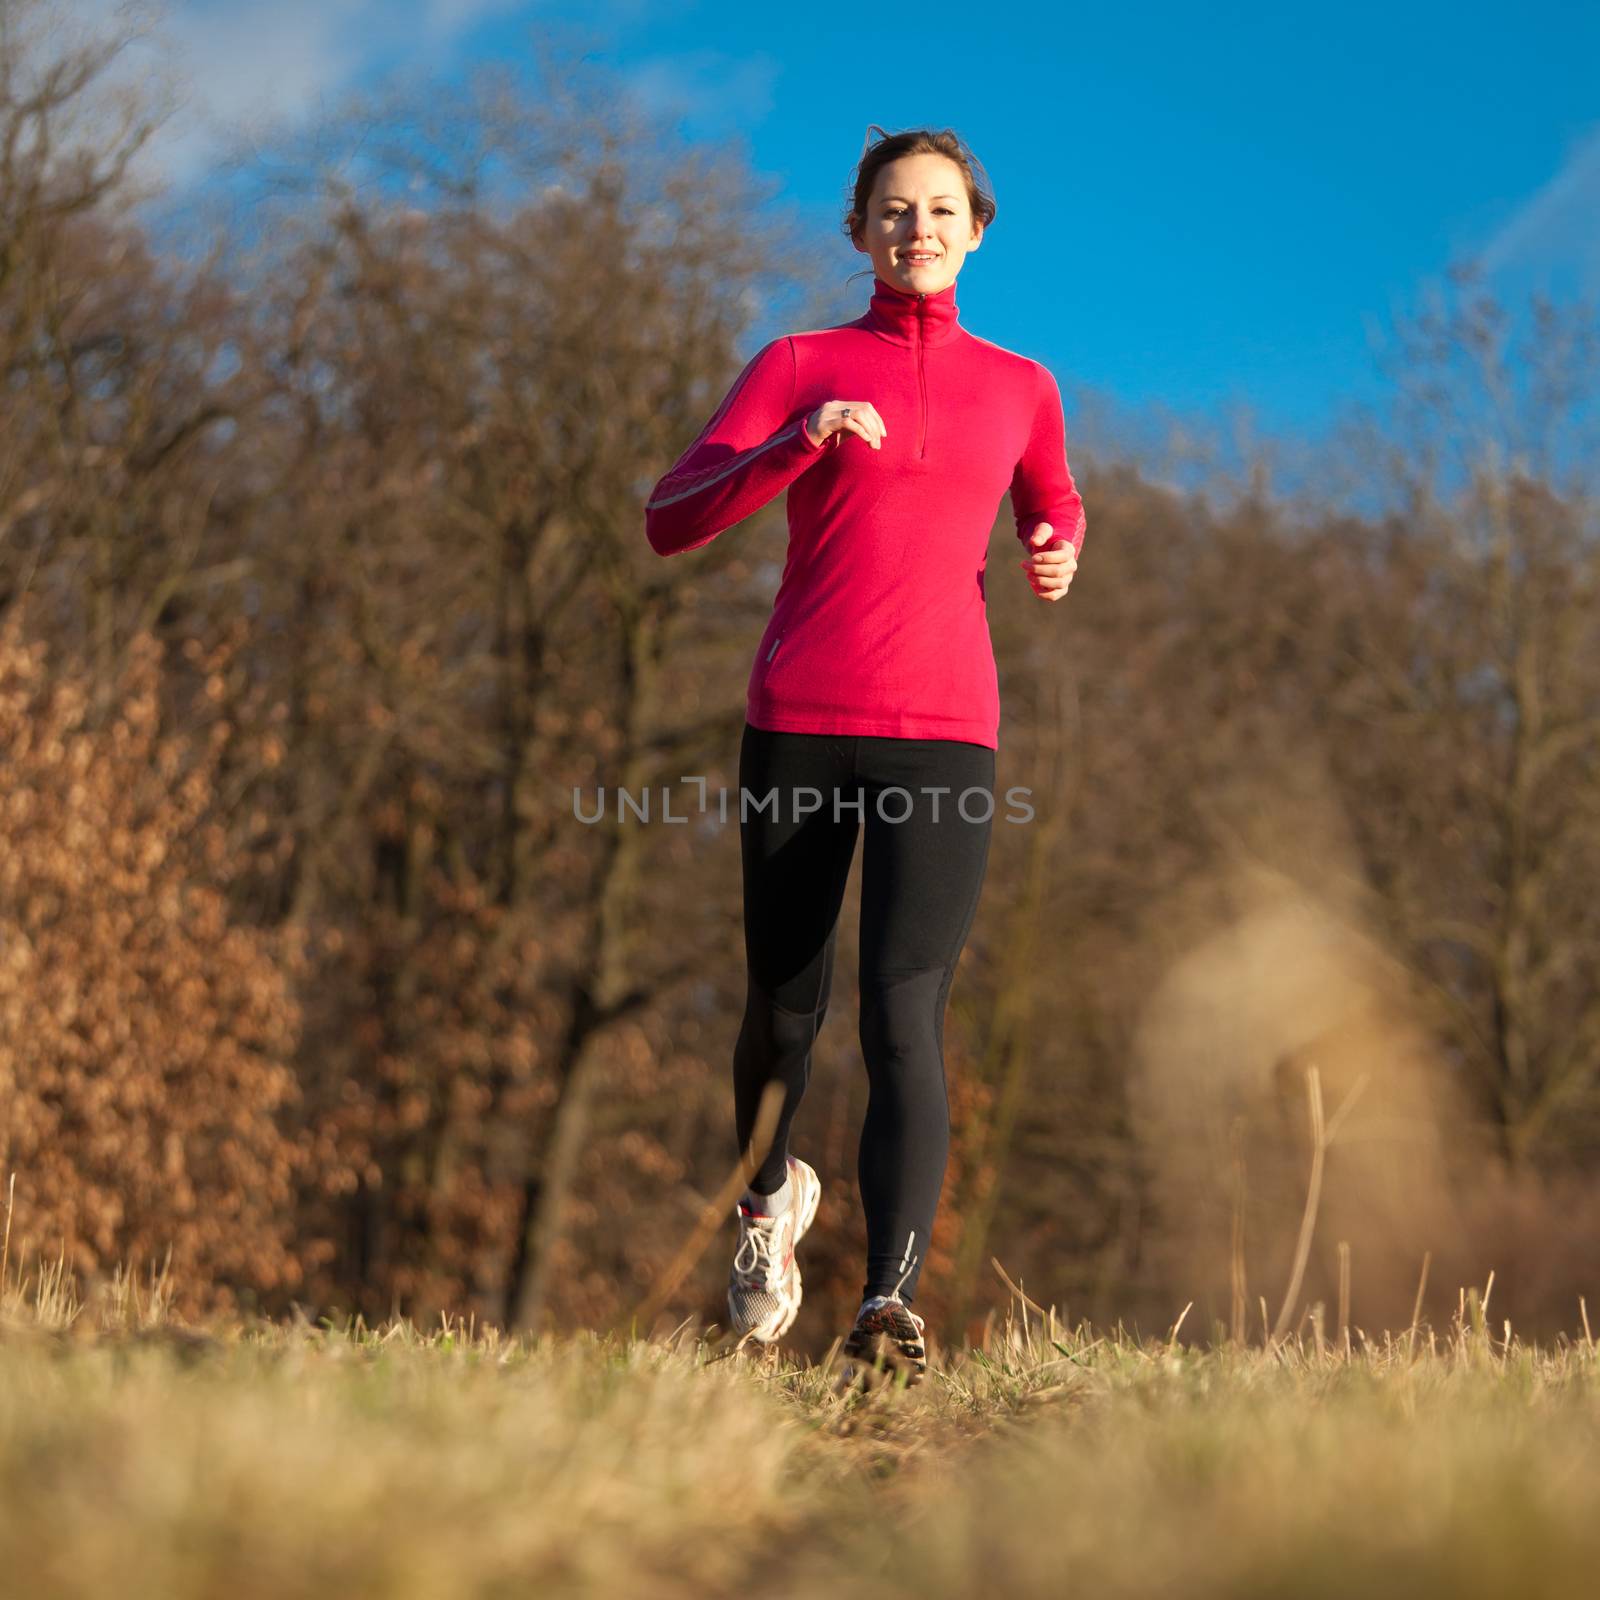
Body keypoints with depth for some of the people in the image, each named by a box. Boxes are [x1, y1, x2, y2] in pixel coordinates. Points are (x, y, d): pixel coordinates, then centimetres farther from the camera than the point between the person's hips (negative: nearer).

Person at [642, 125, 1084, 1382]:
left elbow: (1055, 513, 29)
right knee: (786, 1006, 13)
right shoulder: (797, 367, 6)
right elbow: (670, 523, -3)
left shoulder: (1021, 386, 12)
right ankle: (772, 1195, 44)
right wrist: (804, 442, -18)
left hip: (943, 735, 0)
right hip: (798, 725, 0)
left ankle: (891, 1303, -26)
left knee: (905, 1016, -17)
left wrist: (1058, 558, 4)